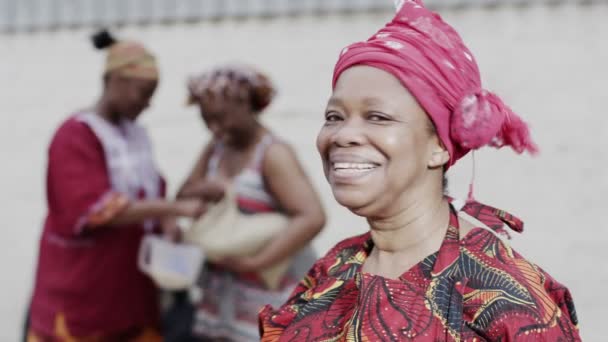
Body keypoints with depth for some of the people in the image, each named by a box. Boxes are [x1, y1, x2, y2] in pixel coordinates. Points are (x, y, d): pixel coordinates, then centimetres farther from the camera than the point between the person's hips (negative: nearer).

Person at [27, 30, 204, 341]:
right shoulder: (75, 136, -15)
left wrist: (168, 226, -11)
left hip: (130, 289, 7)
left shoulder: (136, 134, 8)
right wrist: (177, 208, -23)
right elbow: (96, 209, -24)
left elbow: (151, 195, 12)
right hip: (81, 292, -7)